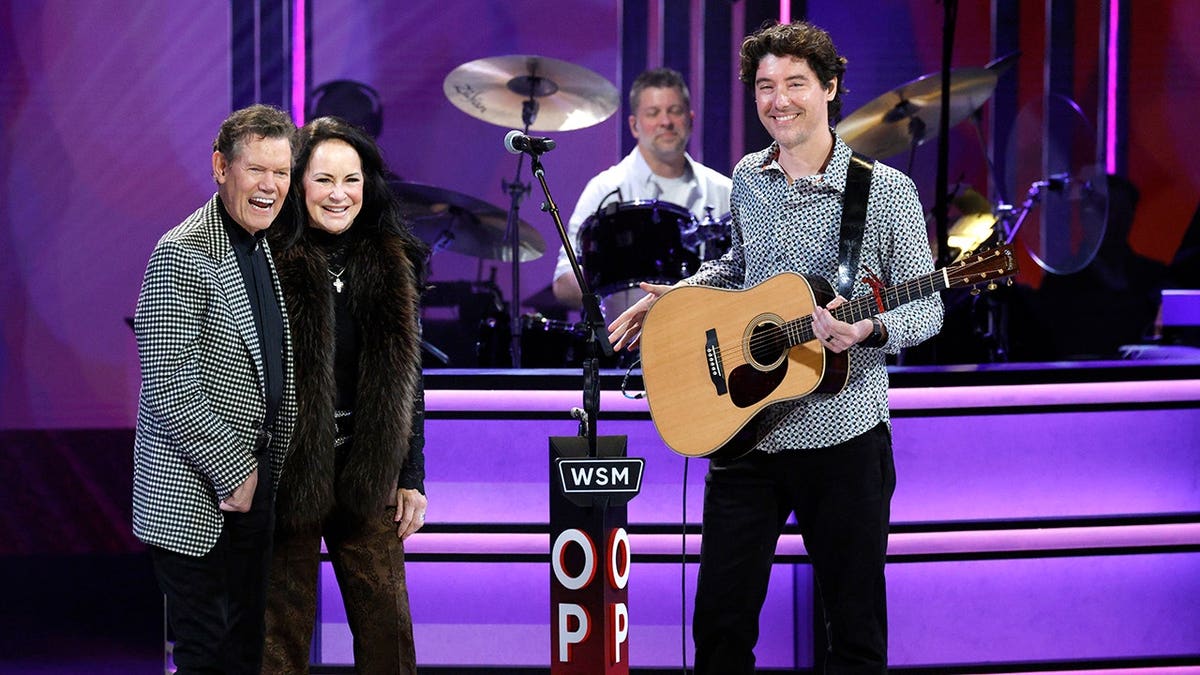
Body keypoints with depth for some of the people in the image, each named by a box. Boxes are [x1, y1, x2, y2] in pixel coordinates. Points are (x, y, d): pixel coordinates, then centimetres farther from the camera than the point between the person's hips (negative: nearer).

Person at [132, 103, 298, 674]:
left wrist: (269, 468, 10)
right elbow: (168, 390, -20)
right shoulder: (184, 255, -16)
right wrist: (234, 470, -16)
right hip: (194, 495, -8)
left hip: (252, 482, 8)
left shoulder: (267, 248, 12)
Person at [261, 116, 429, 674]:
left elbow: (408, 381, 13)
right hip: (289, 470, -4)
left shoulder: (394, 265, 8)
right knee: (284, 627, 5)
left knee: (386, 621, 6)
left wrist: (411, 477, 9)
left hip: (369, 475, 4)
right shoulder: (270, 262, -7)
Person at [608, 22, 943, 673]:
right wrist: (676, 296, 11)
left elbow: (926, 308, -5)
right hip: (746, 427, 4)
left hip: (843, 435, -4)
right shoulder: (747, 179, 7)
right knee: (721, 618, 5)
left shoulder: (886, 192, -8)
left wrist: (869, 330, -24)